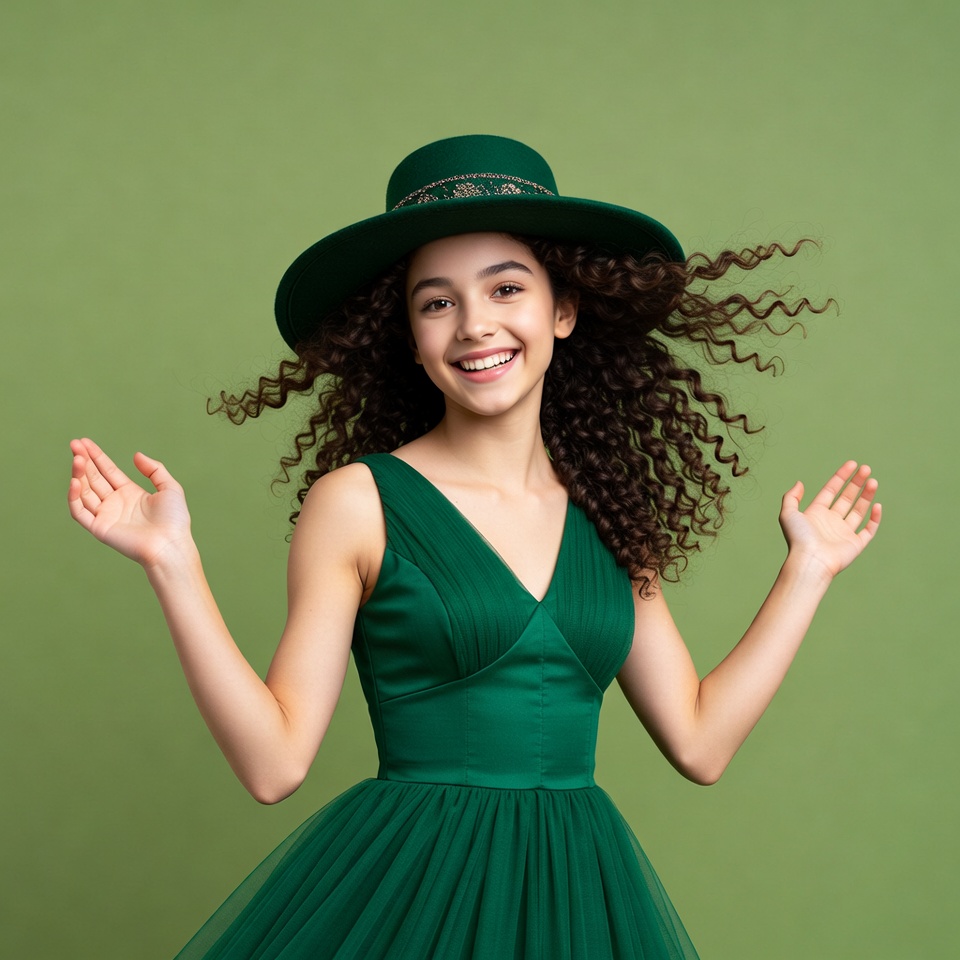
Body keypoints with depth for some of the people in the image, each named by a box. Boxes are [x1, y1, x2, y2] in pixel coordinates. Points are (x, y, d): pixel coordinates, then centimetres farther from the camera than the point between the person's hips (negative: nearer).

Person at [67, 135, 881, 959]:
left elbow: (700, 742, 8)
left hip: (578, 893, 4)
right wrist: (172, 562, -15)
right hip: (406, 887, -4)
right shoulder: (357, 502, -5)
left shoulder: (607, 516, 7)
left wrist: (808, 567, 13)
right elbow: (275, 763, -9)